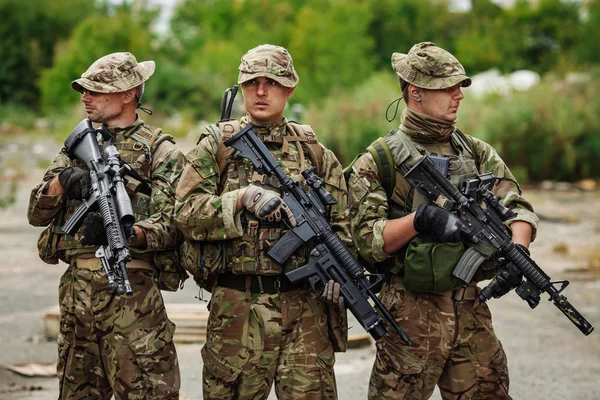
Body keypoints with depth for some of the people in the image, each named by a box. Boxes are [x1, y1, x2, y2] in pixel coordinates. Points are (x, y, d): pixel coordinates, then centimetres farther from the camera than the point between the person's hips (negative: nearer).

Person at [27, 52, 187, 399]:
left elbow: (170, 227, -11)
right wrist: (61, 182, -11)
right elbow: (37, 214, 10)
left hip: (130, 289, -6)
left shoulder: (160, 151, -1)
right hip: (75, 288, 6)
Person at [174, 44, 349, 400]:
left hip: (304, 303, 1)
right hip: (236, 305, -1)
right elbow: (186, 214, -5)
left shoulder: (314, 151, 12)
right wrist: (242, 199, -18)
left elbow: (340, 226, 15)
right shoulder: (216, 145, 5)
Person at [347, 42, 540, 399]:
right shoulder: (377, 163, -3)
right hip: (411, 314, -4)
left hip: (471, 312, 5)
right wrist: (419, 219, -23)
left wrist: (515, 252, -14)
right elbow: (367, 242, -9)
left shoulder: (477, 153, 11)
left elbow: (519, 208, 7)